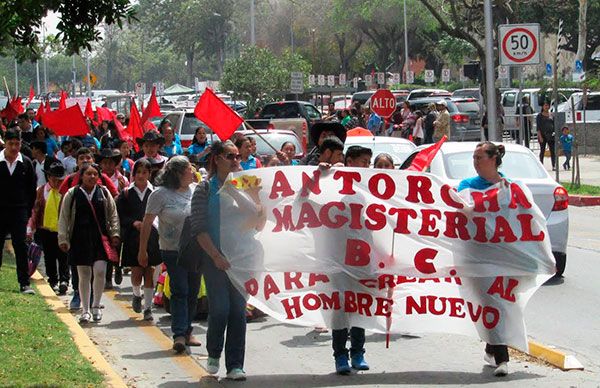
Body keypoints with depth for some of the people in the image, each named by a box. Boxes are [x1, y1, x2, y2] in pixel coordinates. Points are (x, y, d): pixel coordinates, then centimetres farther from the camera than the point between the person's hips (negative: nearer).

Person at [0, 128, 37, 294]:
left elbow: (32, 190, 9)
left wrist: (28, 211, 4)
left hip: (19, 212, 0)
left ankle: (24, 283, -3)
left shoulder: (26, 163, 3)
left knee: (21, 247, -4)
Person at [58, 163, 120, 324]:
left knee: (100, 271, -10)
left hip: (101, 238, 1)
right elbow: (64, 217, 3)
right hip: (80, 240, 0)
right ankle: (85, 310, 14)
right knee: (84, 275, 4)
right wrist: (63, 239, -2)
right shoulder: (72, 194, 2)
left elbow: (113, 214, 10)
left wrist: (115, 234, 2)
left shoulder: (104, 193, 6)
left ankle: (96, 306, 9)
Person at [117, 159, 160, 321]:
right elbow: (120, 216, 3)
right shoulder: (126, 193, 3)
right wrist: (133, 223, -11)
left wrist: (150, 223, -13)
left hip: (151, 236, 0)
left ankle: (148, 307, 7)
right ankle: (137, 295, 28)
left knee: (149, 272, -1)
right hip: (133, 238, 0)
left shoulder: (154, 192, 3)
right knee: (136, 271, -3)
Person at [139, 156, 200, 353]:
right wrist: (142, 251, -2)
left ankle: (187, 331, 20)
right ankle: (179, 335, -10)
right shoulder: (161, 194, -8)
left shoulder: (196, 190, 5)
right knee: (179, 292, -10)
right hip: (173, 250, -5)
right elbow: (147, 223, -4)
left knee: (193, 292, 8)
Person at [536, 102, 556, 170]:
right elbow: (538, 127, -5)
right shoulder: (539, 116, 1)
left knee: (553, 151, -4)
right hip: (543, 135, -3)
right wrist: (540, 136, -13)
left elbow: (554, 125, 14)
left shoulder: (551, 115, 12)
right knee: (542, 151, 2)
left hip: (550, 135, 3)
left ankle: (554, 166, -5)